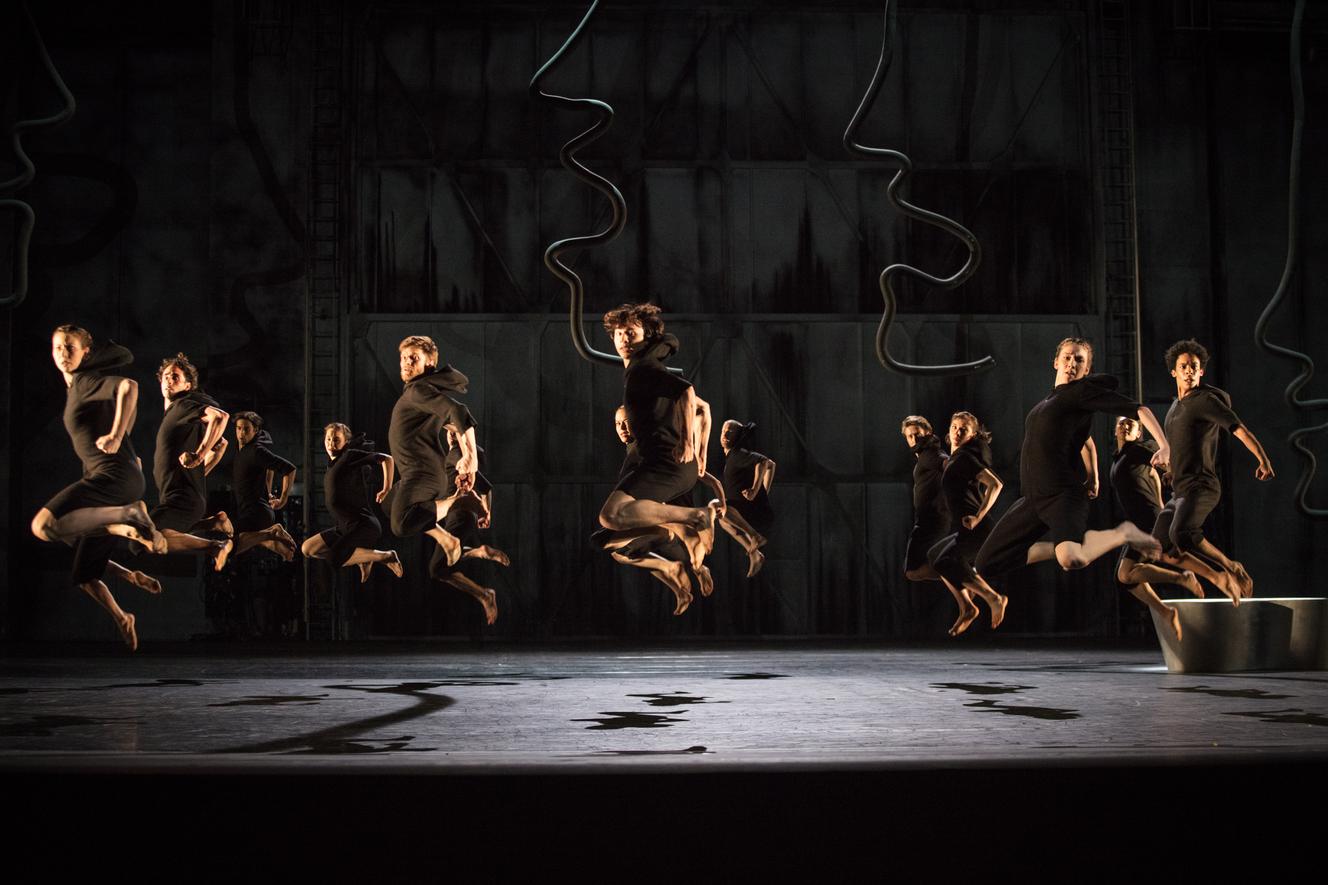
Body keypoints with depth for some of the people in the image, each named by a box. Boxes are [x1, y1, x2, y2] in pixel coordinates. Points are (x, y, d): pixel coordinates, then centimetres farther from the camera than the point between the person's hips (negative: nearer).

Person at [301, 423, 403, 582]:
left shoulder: (350, 455, -6)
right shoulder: (332, 464, 18)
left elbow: (386, 459, -15)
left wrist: (387, 489, -9)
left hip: (364, 524, -9)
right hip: (345, 527, 9)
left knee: (335, 559, -28)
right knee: (307, 549, 6)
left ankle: (385, 556, -10)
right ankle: (361, 558, 7)